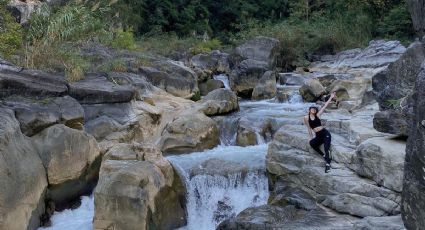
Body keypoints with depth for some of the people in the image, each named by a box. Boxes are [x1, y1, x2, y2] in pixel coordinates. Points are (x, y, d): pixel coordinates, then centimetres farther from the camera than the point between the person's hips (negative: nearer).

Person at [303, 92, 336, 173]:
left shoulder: (317, 115, 4)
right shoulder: (306, 117, 4)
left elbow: (325, 106, 4)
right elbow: (309, 128, 14)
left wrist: (331, 97, 2)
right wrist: (311, 137, 15)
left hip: (325, 133, -1)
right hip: (318, 136, 1)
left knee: (326, 148, -20)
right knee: (312, 143, -28)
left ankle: (327, 164, -25)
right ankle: (324, 156, -13)